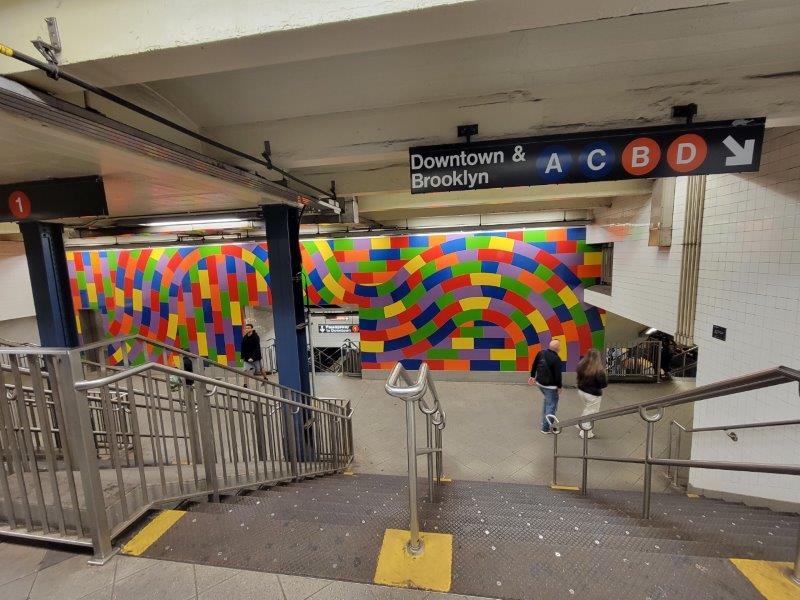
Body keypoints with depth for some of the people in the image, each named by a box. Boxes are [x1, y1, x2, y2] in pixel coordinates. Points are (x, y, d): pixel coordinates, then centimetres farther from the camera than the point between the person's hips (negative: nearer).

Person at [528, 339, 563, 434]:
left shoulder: (540, 353, -1)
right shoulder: (556, 359, -22)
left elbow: (534, 366, 8)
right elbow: (558, 375, -18)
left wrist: (532, 376, 21)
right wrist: (559, 387, -6)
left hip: (540, 382, 8)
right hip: (550, 386, -7)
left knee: (547, 400, 27)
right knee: (551, 405, 4)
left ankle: (545, 422, 34)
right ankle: (546, 427, 8)